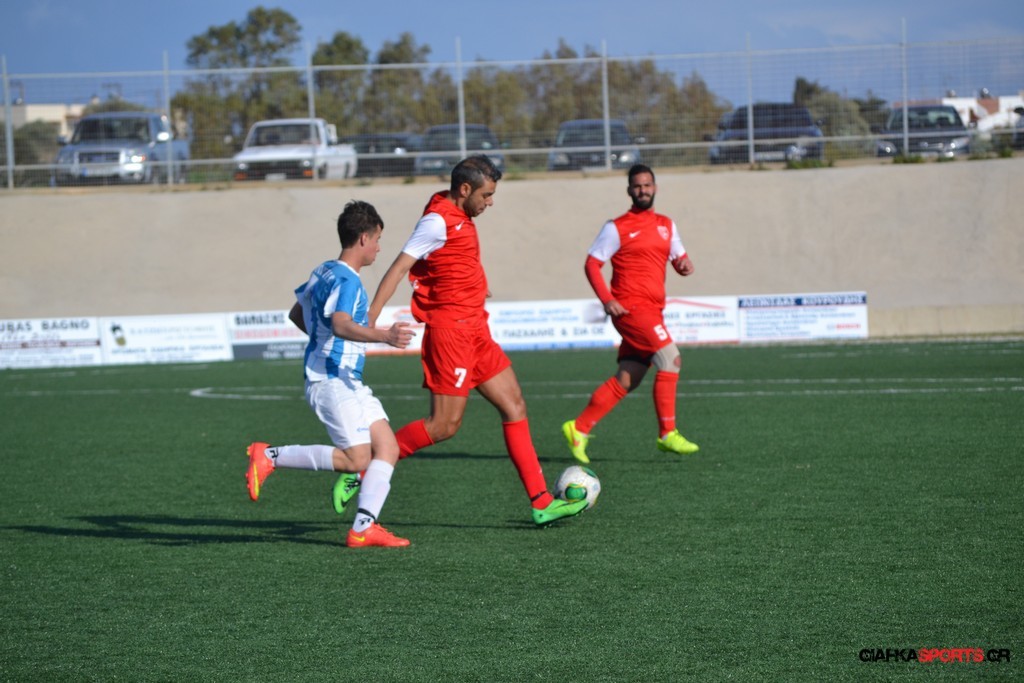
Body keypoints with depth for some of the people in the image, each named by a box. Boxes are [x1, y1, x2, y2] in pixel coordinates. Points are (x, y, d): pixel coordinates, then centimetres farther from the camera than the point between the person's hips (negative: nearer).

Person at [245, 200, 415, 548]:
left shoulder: (324, 272, 15)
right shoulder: (346, 280, -15)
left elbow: (296, 314, 27)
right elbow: (341, 324, -32)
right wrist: (383, 335, -45)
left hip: (349, 381, 10)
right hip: (332, 380, -10)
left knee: (387, 447, 1)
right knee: (357, 459, -14)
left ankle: (363, 528, -6)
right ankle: (270, 456, -6)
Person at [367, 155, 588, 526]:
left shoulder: (459, 218, 13)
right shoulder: (439, 220, -15)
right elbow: (399, 268, -20)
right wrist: (369, 320, -26)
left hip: (474, 329, 10)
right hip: (451, 330, -10)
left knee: (514, 405, 6)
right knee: (445, 424, -9)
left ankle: (541, 503, 6)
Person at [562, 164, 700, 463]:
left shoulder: (666, 225, 16)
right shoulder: (617, 228, -1)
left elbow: (679, 258, 21)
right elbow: (592, 264, -2)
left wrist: (685, 264, -4)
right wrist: (606, 299, -15)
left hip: (652, 311, 7)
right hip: (630, 307, -7)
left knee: (626, 380, 4)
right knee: (670, 357, -20)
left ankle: (579, 428, 13)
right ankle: (667, 434, -17)